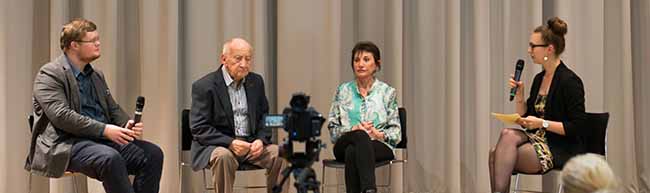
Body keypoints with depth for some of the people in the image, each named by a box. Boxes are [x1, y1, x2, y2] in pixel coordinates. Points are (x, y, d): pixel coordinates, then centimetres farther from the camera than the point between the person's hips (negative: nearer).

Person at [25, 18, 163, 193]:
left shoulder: (96, 75, 21)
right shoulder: (49, 74, -4)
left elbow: (113, 109, 20)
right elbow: (61, 115, -16)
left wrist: (128, 124, -4)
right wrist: (104, 129, -24)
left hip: (102, 139, 7)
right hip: (66, 144, -7)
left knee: (153, 154, -14)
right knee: (111, 158, -36)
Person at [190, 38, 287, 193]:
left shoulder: (256, 81, 9)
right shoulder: (204, 86, -7)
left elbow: (264, 117, 14)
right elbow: (199, 129, -11)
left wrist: (261, 139, -7)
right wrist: (230, 143, -23)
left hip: (251, 144, 5)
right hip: (215, 146, -4)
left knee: (279, 154, -19)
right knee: (223, 156, -36)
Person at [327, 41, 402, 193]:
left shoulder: (387, 92, 11)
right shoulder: (343, 90, 14)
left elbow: (395, 131, 8)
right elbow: (332, 127, 10)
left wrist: (380, 134, -14)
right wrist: (353, 129, -10)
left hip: (379, 146, -1)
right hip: (345, 144, 1)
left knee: (353, 151, -37)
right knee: (361, 136, -38)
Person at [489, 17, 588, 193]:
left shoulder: (569, 81, -12)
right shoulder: (539, 78, 13)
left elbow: (576, 127, -13)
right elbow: (525, 120, 17)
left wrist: (542, 123, -20)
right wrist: (519, 94, 2)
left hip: (562, 149, -7)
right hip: (539, 140, 7)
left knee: (500, 151, -24)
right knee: (508, 134, -22)